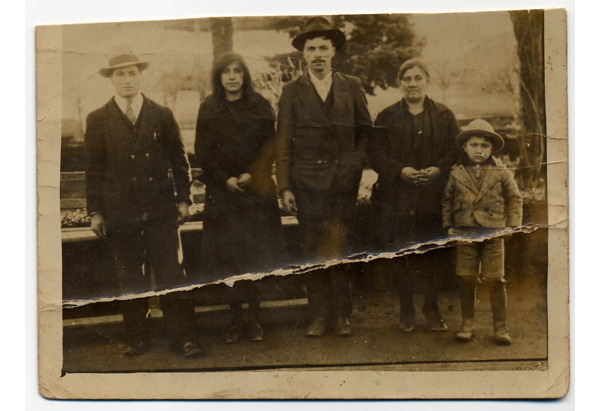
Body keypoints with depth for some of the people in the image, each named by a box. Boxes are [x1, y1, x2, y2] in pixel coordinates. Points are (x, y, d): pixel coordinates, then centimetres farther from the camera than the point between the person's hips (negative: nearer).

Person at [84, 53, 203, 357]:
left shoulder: (162, 115, 8)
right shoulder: (98, 120, 6)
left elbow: (179, 159, 11)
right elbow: (93, 169, 6)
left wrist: (183, 198, 4)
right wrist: (95, 211, 2)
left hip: (160, 209, 0)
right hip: (119, 212, 0)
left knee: (171, 275, -2)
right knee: (130, 280, 7)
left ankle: (183, 337, 5)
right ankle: (137, 339, 17)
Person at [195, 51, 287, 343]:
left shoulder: (260, 106, 4)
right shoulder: (208, 110, 5)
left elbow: (269, 146, 1)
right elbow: (203, 152, 2)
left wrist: (251, 175, -12)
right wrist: (226, 180, -9)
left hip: (257, 189, 0)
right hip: (222, 190, 0)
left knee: (257, 254, -2)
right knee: (228, 255, -2)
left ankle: (254, 317, 6)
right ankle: (236, 318, 7)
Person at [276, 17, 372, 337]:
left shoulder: (351, 87, 9)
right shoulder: (292, 92, 7)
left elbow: (365, 132, 12)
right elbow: (283, 142, 5)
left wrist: (362, 172, 0)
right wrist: (284, 187, -1)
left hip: (344, 181, 0)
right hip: (307, 183, 0)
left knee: (341, 250, 0)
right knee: (314, 251, 1)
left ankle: (342, 316, 9)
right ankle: (318, 316, 9)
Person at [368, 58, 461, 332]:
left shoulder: (444, 116, 11)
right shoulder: (387, 117, 9)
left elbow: (458, 148, 7)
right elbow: (376, 152, 3)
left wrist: (439, 169, -10)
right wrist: (400, 170, -12)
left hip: (432, 199, 0)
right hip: (396, 199, 0)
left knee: (432, 257, 0)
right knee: (401, 258, 0)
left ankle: (431, 307, 14)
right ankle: (406, 310, 13)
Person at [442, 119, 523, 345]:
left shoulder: (501, 175, 5)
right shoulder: (456, 174, 7)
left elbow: (514, 200, 10)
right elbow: (447, 202, 14)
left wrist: (512, 225, 1)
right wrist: (449, 226, 6)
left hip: (493, 233, -1)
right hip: (464, 234, 1)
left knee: (495, 280, 0)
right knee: (466, 280, 3)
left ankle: (500, 327, 9)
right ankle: (468, 324, 15)